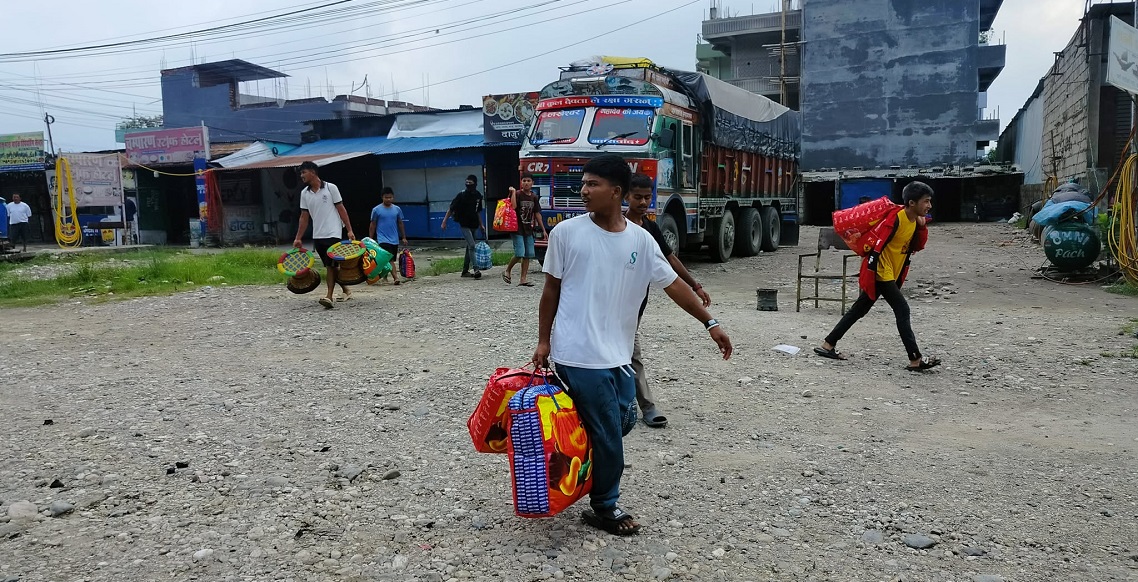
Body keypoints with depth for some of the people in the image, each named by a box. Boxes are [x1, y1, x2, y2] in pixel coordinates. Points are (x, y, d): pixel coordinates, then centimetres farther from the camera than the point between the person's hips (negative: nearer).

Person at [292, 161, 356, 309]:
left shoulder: (330, 188, -4)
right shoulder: (304, 193, 8)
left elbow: (341, 209, -3)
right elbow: (304, 217, 11)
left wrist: (349, 230, -8)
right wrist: (298, 238, 7)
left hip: (333, 233, -5)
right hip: (317, 236, 5)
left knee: (330, 265, -10)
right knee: (331, 266, 10)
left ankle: (329, 297, -10)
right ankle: (346, 291, 24)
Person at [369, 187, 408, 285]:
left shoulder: (397, 209, 6)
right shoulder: (376, 210, -3)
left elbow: (400, 223, 13)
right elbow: (373, 225, 3)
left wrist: (404, 237, 13)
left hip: (394, 240, 4)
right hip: (383, 239, -4)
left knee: (393, 260, 9)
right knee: (389, 259, -17)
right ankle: (396, 277, -24)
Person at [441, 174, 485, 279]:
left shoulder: (478, 196, 7)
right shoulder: (462, 195, -9)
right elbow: (451, 209, -6)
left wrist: (481, 225, 19)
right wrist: (444, 222, -8)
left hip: (474, 225, 6)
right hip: (465, 225, -6)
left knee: (469, 248, 11)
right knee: (472, 246, -18)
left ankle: (465, 271, 19)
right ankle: (476, 269, -22)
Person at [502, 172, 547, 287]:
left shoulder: (534, 197, 10)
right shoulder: (518, 194, -7)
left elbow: (537, 214, 15)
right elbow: (513, 206, -25)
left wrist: (543, 230, 14)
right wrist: (513, 192, -21)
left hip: (528, 230, 6)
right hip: (517, 230, -6)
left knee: (528, 255, 4)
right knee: (519, 254, -14)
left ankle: (523, 279, 9)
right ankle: (507, 271, 10)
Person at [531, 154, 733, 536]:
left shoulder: (640, 239, 2)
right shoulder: (566, 232, -6)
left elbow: (673, 284, 7)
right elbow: (551, 291, 0)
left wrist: (710, 323, 4)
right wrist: (543, 341, 0)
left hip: (618, 354, 5)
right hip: (580, 355, -5)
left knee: (624, 421, 16)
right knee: (607, 434, 1)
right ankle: (604, 508, 23)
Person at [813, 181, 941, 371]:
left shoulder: (914, 221, 6)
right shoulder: (895, 219, -21)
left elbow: (917, 247, 11)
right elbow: (876, 244, -20)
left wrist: (922, 227, -3)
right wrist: (869, 275, -19)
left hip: (891, 275, 10)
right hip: (880, 273, -10)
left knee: (858, 310, 12)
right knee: (902, 310, -11)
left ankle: (828, 345, 18)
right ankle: (915, 360, -7)